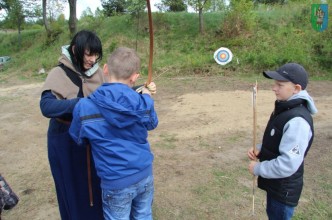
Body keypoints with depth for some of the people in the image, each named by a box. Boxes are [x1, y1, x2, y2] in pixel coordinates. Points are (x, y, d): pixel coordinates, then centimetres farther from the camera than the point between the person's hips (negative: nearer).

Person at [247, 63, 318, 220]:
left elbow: (288, 164, -32)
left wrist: (257, 168, -20)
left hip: (284, 189, -8)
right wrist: (260, 149, -4)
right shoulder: (284, 108, 0)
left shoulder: (297, 120, -30)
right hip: (275, 183, 9)